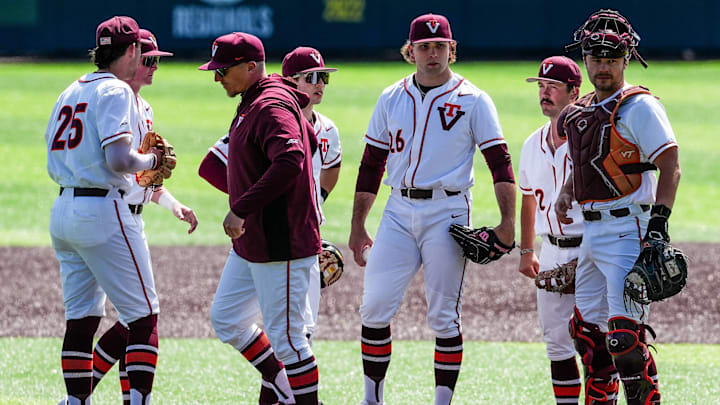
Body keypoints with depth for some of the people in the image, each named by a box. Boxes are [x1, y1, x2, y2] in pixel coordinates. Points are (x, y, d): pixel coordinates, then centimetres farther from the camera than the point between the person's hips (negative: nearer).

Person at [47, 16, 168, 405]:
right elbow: (119, 159, -21)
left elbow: (54, 166, 17)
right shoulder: (115, 92, -9)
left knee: (81, 315, 12)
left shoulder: (70, 93, 16)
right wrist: (151, 160, -1)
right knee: (143, 316, -4)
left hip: (62, 210, 8)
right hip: (103, 210, -8)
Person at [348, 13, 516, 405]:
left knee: (443, 317, -3)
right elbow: (371, 165, 14)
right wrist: (357, 227, 10)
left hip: (447, 213, -3)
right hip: (398, 211, 4)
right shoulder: (391, 99, 10)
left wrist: (508, 221, -17)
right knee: (374, 308, -3)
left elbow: (500, 162, -5)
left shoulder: (473, 101, -1)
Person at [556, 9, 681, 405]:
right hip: (591, 234, 9)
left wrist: (659, 218, -24)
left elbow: (670, 166, -14)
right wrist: (566, 193, 12)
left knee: (624, 335, -16)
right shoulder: (580, 112, 16)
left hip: (628, 231, -9)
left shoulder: (638, 106, -9)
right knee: (588, 331, 13)